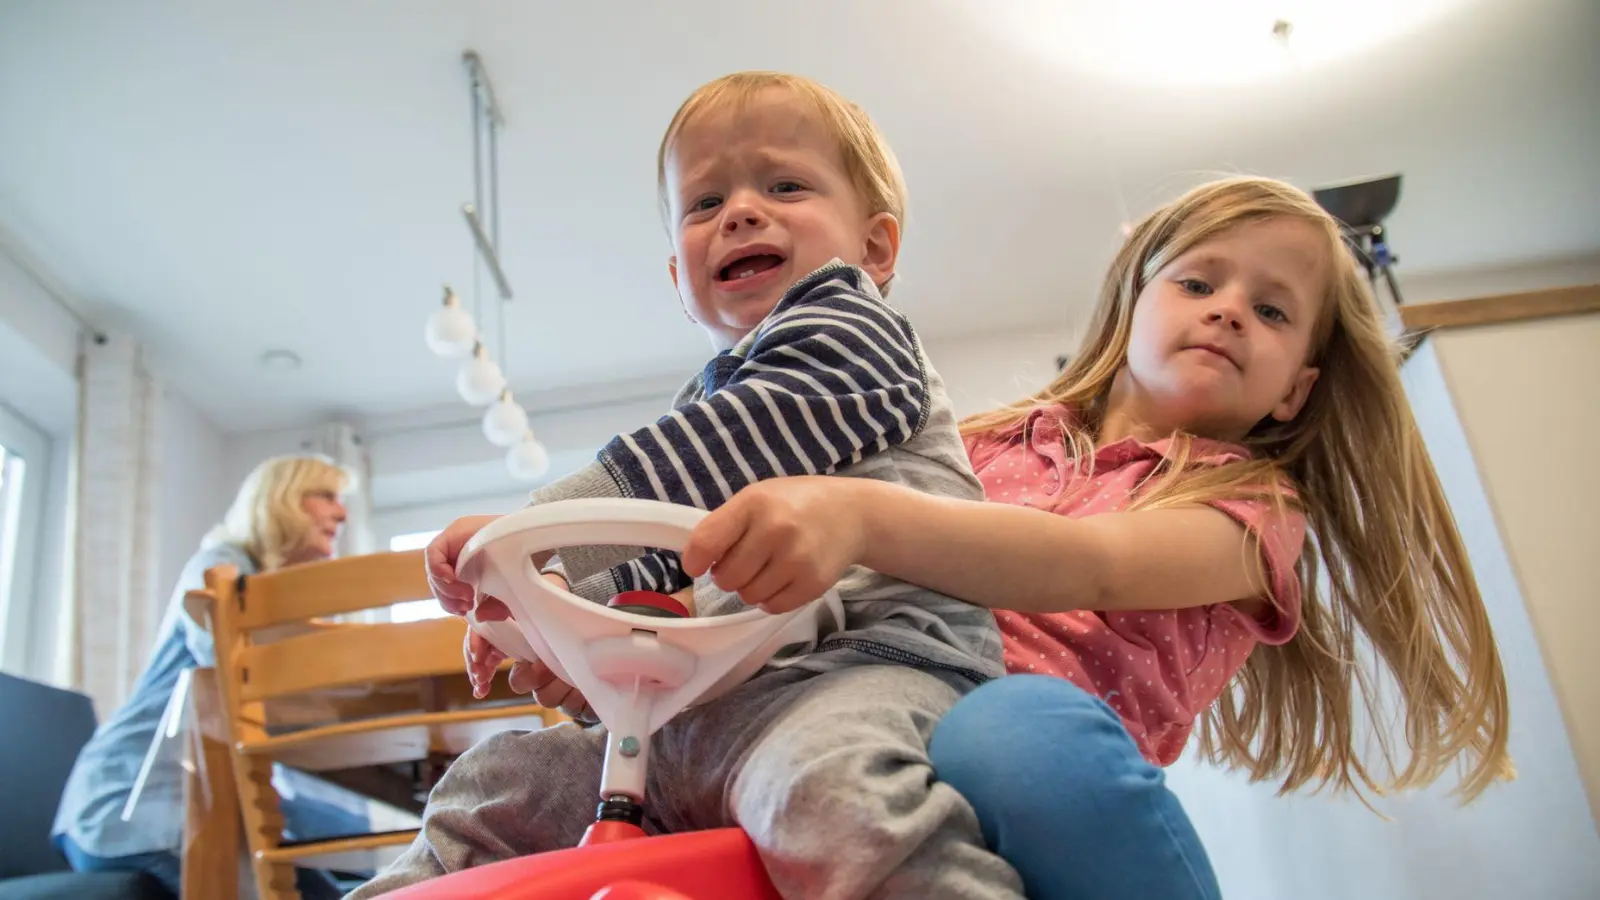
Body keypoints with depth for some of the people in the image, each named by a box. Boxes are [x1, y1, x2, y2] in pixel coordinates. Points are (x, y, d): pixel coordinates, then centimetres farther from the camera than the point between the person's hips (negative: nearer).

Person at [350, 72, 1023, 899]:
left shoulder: (843, 327, 2)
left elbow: (714, 458, -15)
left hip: (861, 654, -9)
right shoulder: (715, 398, 29)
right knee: (492, 787, 13)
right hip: (697, 706, 10)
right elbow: (675, 552, 36)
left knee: (832, 796, -42)